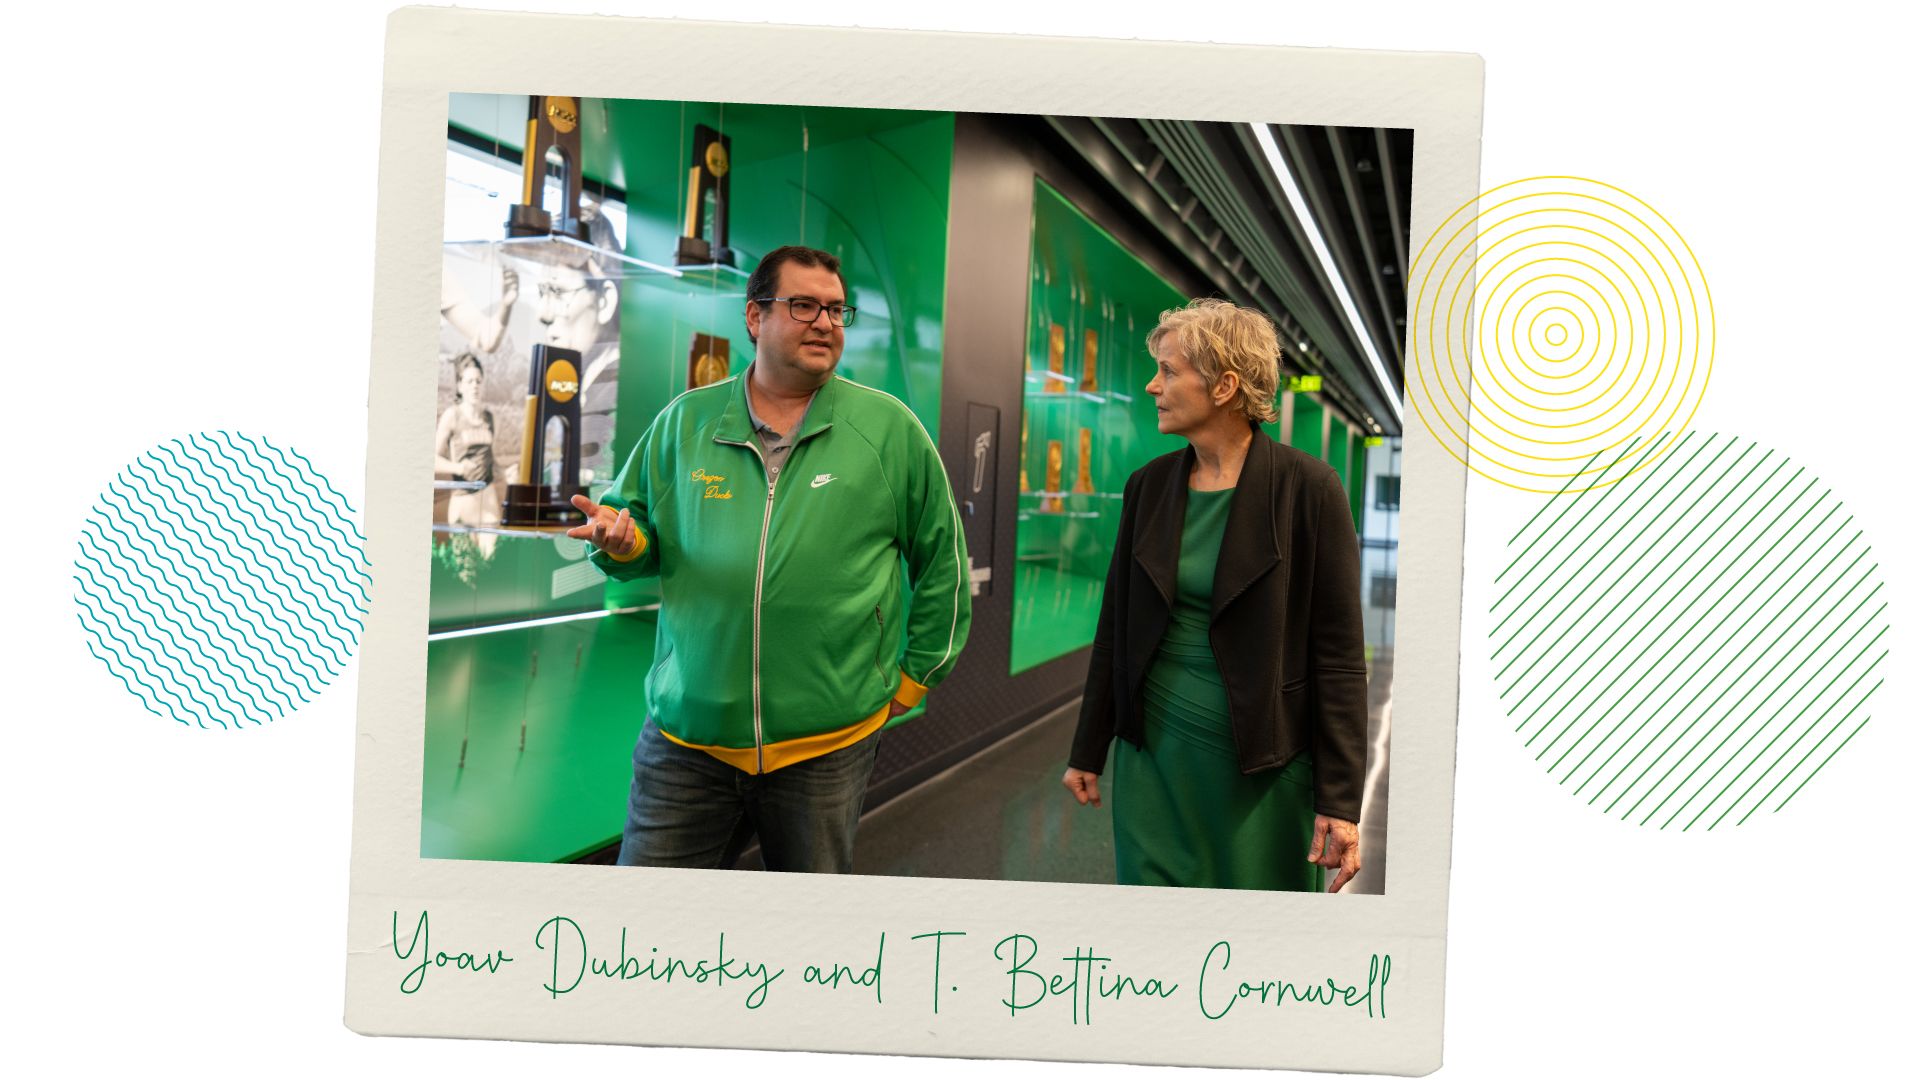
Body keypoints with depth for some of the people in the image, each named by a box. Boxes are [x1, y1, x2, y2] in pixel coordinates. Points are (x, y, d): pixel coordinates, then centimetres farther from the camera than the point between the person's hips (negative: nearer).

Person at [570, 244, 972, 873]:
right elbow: (639, 519, 15)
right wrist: (624, 541, -9)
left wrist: (917, 674, 8)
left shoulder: (890, 429, 0)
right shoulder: (684, 421, 5)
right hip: (686, 734, 1)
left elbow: (942, 558, 7)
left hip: (828, 743, -1)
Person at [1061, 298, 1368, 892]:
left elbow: (1340, 655, -10)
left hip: (1262, 764, -4)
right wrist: (1088, 751, 12)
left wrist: (1340, 801, -11)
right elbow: (1115, 626, 9)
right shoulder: (1149, 485, 3)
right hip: (1154, 752, 4)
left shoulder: (1308, 490, -11)